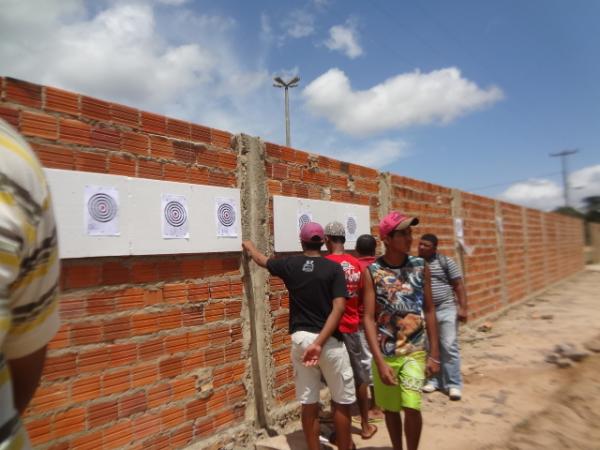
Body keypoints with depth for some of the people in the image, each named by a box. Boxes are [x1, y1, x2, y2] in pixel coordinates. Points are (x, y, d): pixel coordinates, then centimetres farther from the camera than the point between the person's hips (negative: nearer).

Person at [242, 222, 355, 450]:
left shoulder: (290, 264, 2)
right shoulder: (333, 268, -7)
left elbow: (261, 260, 21)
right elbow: (338, 307, -17)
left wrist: (249, 246, 42)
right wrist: (319, 342, -18)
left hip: (300, 338, 3)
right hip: (330, 340, -3)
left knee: (309, 403, 13)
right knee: (342, 402, 14)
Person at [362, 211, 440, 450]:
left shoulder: (420, 266, -3)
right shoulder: (372, 272, -11)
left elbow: (429, 311, 2)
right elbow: (369, 318, -12)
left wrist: (434, 353, 1)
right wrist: (380, 361, -16)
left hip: (415, 351, 1)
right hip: (385, 353, 0)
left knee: (411, 407, -8)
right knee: (389, 409, 14)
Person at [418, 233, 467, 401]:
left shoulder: (446, 261, -4)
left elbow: (459, 285, -3)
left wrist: (462, 307, -10)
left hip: (445, 309, -3)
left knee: (449, 347, -1)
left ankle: (454, 384, 9)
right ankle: (433, 380, 24)